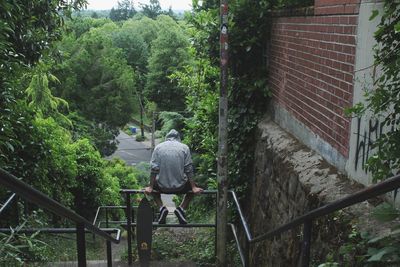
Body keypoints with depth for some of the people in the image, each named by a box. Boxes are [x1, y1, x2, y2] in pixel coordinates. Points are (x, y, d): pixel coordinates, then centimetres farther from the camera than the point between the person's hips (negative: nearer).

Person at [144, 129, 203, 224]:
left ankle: (161, 208, 10)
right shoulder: (184, 148, 1)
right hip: (180, 187, -1)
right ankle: (181, 208, 8)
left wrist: (150, 187, 7)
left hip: (162, 187, 1)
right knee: (191, 186, 30)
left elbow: (154, 170, 0)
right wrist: (194, 188, 4)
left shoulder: (158, 147, 3)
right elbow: (189, 170, -1)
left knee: (154, 185, 34)